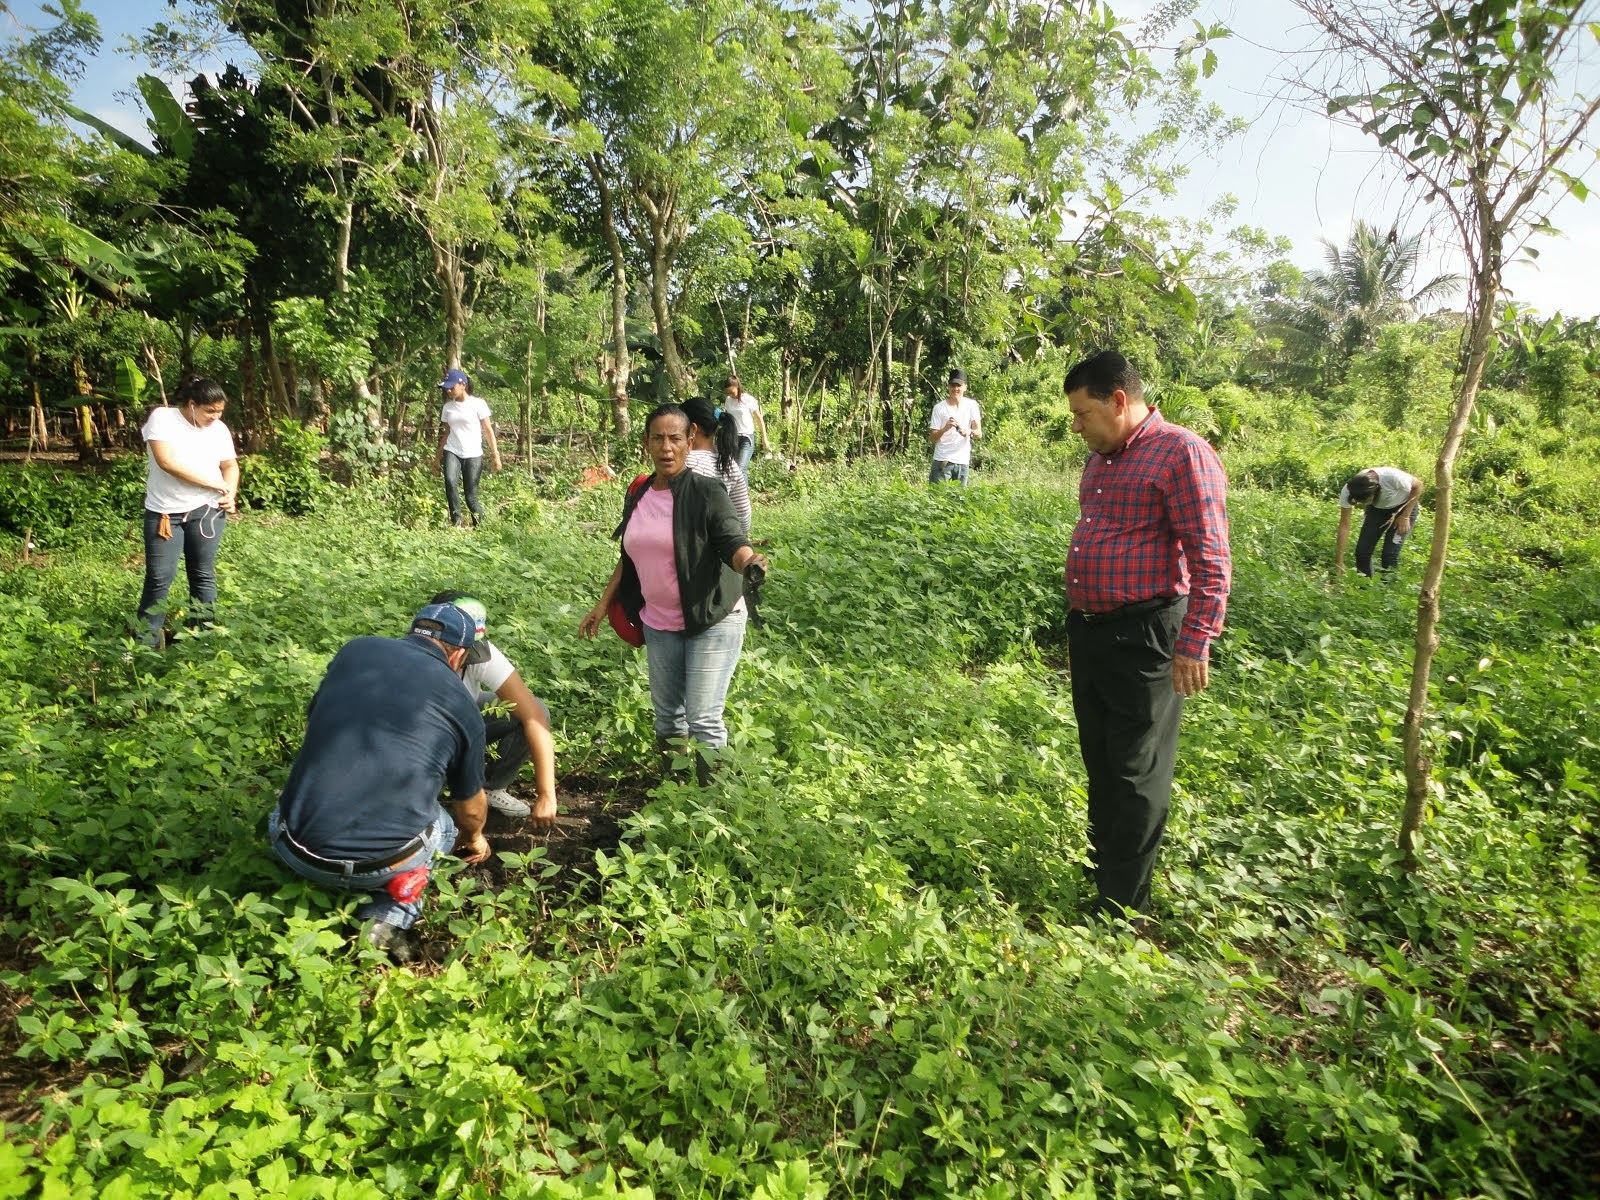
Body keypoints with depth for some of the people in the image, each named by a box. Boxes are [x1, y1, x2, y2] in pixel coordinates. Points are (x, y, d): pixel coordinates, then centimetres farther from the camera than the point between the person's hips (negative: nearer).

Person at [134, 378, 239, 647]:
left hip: (207, 510, 3)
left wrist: (230, 495, -6)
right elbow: (167, 462, -18)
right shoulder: (162, 418, -7)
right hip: (165, 512, -3)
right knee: (159, 578, -3)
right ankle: (146, 642, 7)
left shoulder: (219, 429, 5)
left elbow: (230, 466, 14)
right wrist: (213, 483, -17)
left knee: (203, 575, 7)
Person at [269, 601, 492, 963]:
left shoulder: (355, 650, 7)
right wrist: (473, 838, 43)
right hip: (383, 864, -3)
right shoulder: (462, 705, 4)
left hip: (296, 850, 3)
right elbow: (471, 807, 19)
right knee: (445, 829, 31)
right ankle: (392, 915, 7)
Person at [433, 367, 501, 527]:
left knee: (471, 497, -4)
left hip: (473, 455, -2)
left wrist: (495, 455, -8)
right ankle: (456, 521, -19)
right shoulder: (447, 407, 8)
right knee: (450, 482, -27)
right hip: (451, 453, 3)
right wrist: (438, 456, 15)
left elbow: (488, 430, -2)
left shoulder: (478, 404, -3)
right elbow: (446, 433, 16)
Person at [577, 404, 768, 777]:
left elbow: (733, 544, -18)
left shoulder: (707, 492, -12)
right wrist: (603, 605, 16)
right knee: (666, 713, 15)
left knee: (703, 719, -7)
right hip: (659, 624, 6)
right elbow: (629, 558, 16)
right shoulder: (637, 496, 5)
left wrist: (749, 562, -41)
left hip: (712, 621, -6)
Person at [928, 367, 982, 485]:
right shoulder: (939, 408, -1)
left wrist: (970, 431, -24)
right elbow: (932, 438, -2)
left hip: (963, 461, 2)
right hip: (942, 460, -2)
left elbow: (979, 434, -2)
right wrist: (945, 429, -22)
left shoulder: (971, 405, 3)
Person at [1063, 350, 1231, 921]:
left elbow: (1210, 559, -16)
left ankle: (1121, 910, 10)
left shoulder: (1181, 453, -12)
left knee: (1136, 773, 0)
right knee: (1100, 763, 17)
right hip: (1088, 632, 9)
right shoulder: (1100, 459, 15)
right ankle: (1102, 870, 32)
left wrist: (1195, 644, -20)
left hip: (1143, 639, -8)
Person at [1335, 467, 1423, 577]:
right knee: (1362, 551, -6)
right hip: (1377, 509, 3)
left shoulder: (1393, 477, -40)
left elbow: (1418, 485, -17)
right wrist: (1339, 561, -23)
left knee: (1390, 554, -13)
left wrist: (1405, 516, -20)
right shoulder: (1347, 491, -30)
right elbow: (1344, 524, -23)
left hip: (1403, 507, -3)